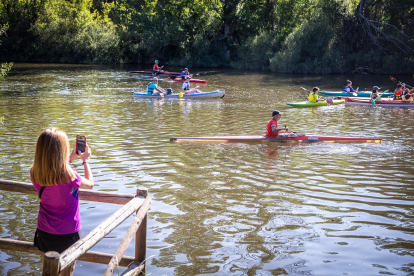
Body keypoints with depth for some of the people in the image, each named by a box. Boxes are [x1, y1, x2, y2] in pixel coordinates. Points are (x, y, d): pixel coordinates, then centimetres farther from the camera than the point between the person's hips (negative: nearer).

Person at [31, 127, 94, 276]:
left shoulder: (35, 174, -12)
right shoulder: (69, 176, -26)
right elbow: (90, 183, -4)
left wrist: (69, 159, 14)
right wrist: (86, 160, 9)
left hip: (44, 233, 4)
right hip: (67, 234, -4)